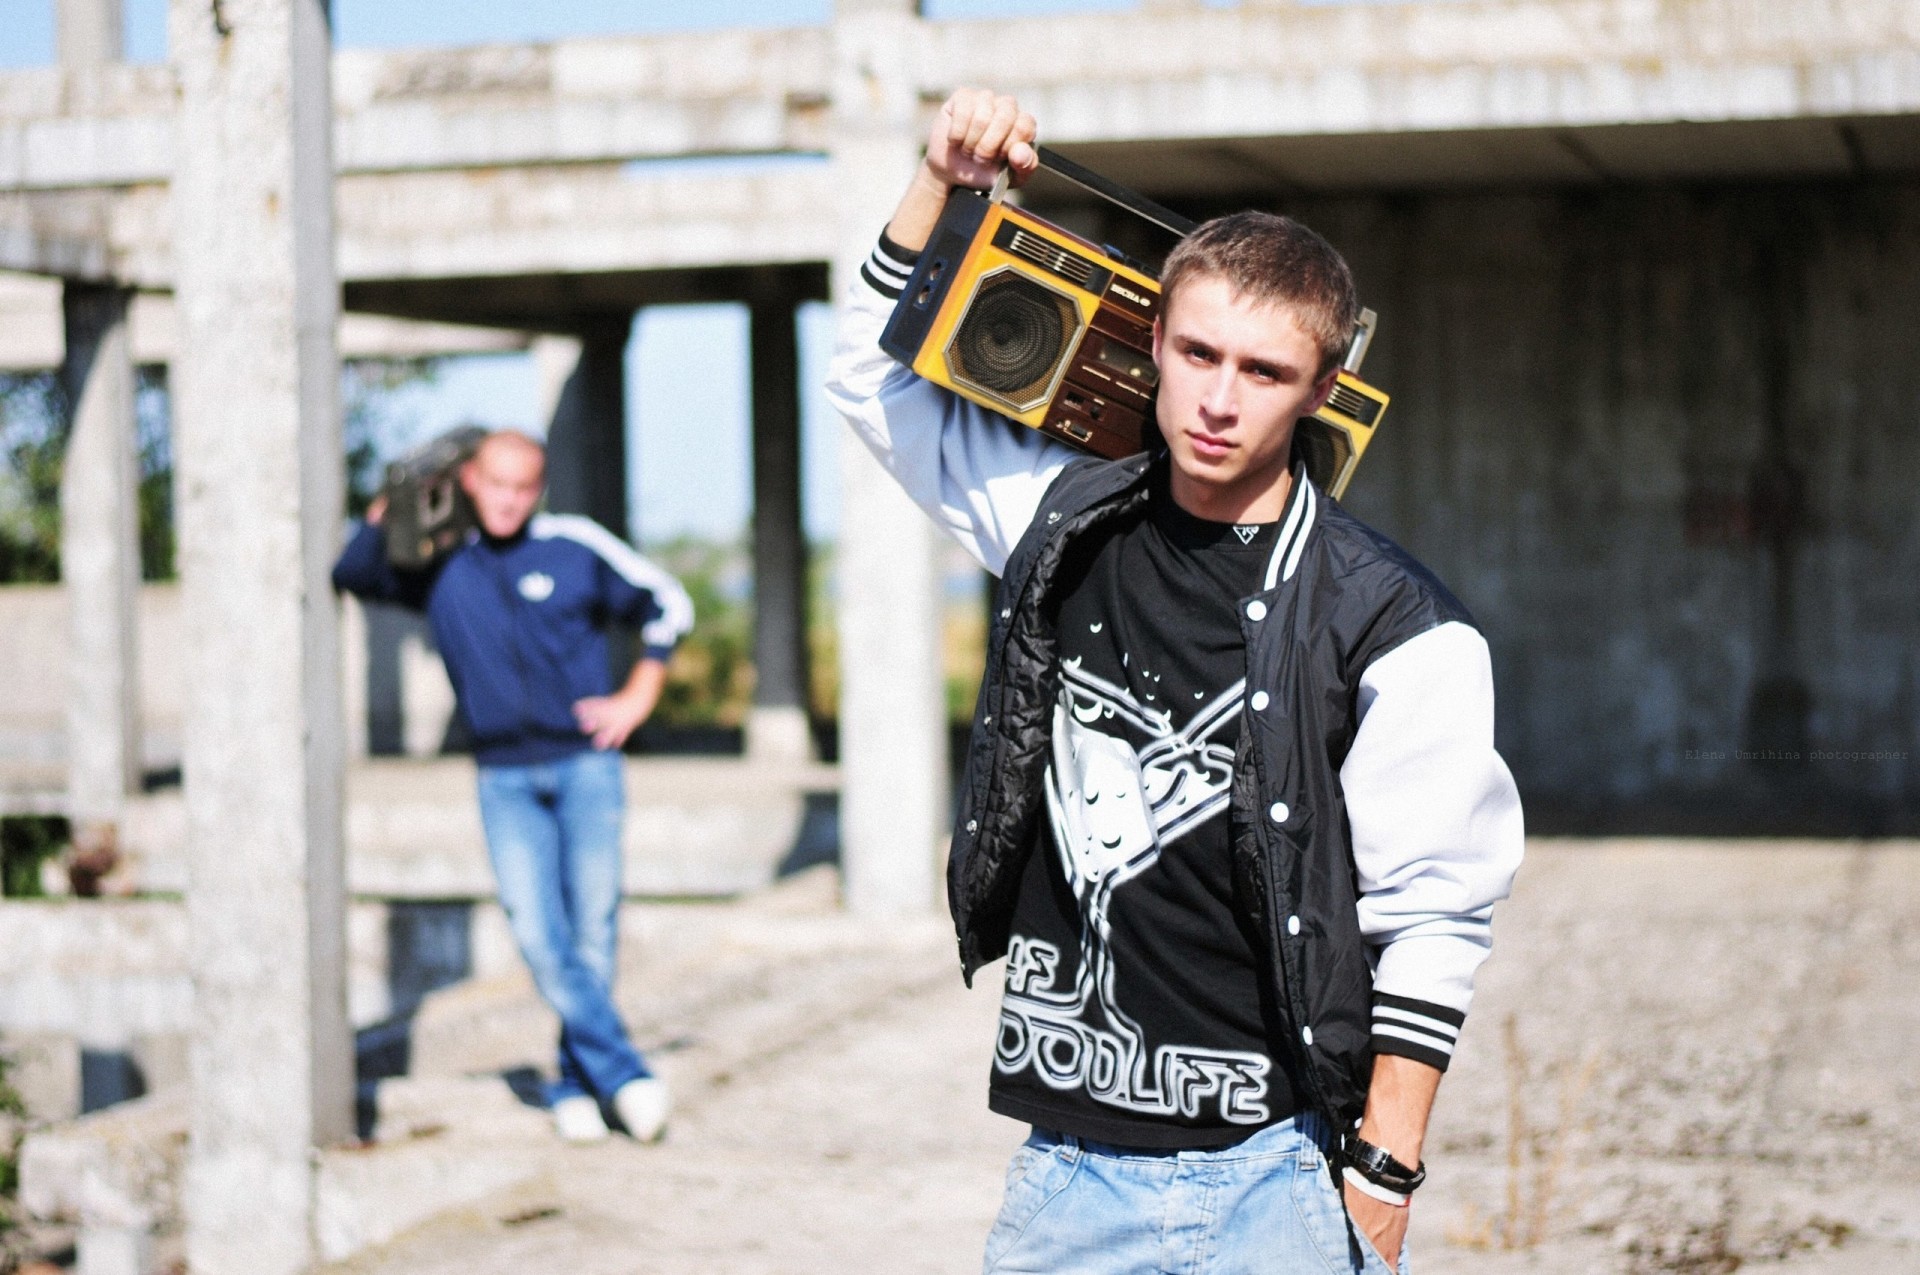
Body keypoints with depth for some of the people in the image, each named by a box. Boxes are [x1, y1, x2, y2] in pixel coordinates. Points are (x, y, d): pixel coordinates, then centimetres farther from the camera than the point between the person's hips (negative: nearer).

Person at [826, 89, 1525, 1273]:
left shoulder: (1398, 631, -10)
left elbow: (1430, 928, -8)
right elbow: (883, 374, 19)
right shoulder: (1068, 520, 4)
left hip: (1278, 1175, -4)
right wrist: (942, 180, 7)